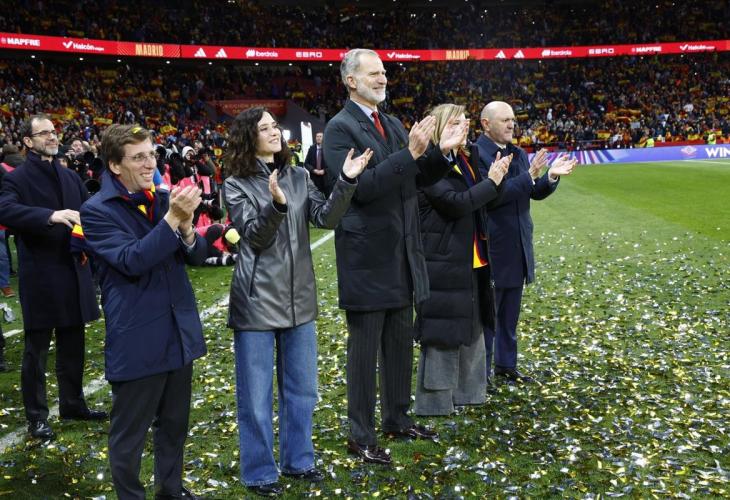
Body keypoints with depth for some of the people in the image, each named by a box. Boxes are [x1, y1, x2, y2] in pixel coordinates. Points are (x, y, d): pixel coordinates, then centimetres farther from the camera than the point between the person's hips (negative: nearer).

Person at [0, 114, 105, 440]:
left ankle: (73, 404, 31)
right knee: (36, 350, 6)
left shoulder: (70, 177, 12)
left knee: (72, 346, 16)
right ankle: (36, 416, 19)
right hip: (39, 277, -5)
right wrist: (51, 216, -36)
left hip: (73, 273, 6)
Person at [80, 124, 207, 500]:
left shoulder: (164, 199, 6)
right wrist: (172, 218, -27)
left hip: (179, 332, 6)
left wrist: (186, 226, -17)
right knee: (129, 434, 9)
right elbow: (131, 260, -22)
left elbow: (197, 255, 4)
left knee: (174, 424, 20)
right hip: (137, 341, -6)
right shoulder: (97, 211, -10)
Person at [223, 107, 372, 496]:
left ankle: (298, 460, 33)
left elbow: (325, 217, -7)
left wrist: (346, 181, -21)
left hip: (298, 298, 5)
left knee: (301, 389, 16)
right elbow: (255, 237, -14)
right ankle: (259, 472, 23)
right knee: (256, 395, 6)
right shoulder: (236, 185, -5)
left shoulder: (299, 177, 6)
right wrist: (276, 204, -32)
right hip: (257, 301, -4)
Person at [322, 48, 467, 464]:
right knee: (365, 349, 4)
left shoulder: (393, 124, 12)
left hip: (402, 254, 8)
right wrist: (410, 153, -27)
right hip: (367, 256, -7)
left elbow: (416, 179, 12)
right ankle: (361, 435, 18)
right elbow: (360, 187, -23)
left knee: (401, 343, 17)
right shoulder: (341, 128, -11)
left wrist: (441, 152, -5)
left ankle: (398, 418, 34)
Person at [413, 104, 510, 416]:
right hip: (443, 263, -9)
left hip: (471, 261, 9)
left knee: (472, 327, 17)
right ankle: (433, 401, 10)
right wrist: (491, 182, -13)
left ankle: (465, 390, 30)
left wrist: (496, 177, 1)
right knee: (442, 332, -2)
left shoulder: (466, 159, 13)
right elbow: (455, 203, -23)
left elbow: (479, 201, 17)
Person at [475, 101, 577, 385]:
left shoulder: (519, 154, 12)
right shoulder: (476, 154, -14)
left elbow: (536, 193, 13)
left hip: (517, 248, 8)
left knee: (509, 314, 17)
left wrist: (552, 176, -5)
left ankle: (506, 365, 30)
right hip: (491, 248, -8)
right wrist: (528, 176, -25)